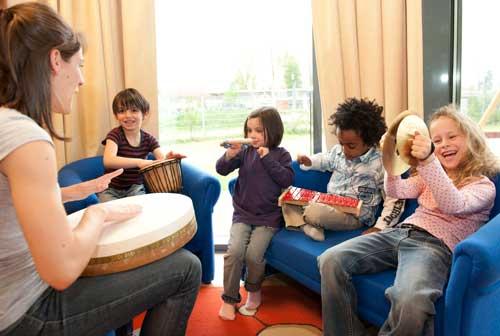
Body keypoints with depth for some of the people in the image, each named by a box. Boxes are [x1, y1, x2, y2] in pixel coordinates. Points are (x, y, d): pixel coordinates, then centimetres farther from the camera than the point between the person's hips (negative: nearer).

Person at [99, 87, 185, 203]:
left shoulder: (148, 139, -3)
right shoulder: (115, 134, -14)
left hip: (135, 188, 2)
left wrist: (168, 158, -42)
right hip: (111, 190, -2)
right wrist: (138, 162, -47)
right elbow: (108, 161, -32)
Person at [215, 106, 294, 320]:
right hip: (243, 214, 2)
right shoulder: (245, 152, 5)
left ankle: (254, 290, 15)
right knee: (234, 251, -18)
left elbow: (287, 179, -11)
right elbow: (221, 170, -2)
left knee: (253, 254, -17)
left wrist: (267, 158, -13)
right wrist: (229, 155, -22)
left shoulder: (281, 154, 2)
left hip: (268, 217, -2)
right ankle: (229, 298, 1)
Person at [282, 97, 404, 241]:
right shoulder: (338, 150, 1)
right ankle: (307, 226, -20)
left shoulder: (381, 164, -18)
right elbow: (325, 159, 26)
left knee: (314, 212, -34)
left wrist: (379, 228, -24)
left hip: (355, 216, -7)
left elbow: (395, 200, -15)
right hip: (330, 207, 7)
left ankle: (305, 219, -1)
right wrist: (309, 161, 4)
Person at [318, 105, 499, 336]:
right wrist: (390, 159, -15)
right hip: (399, 232, 5)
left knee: (409, 302, -39)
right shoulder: (429, 177, 24)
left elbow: (453, 205, -16)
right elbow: (396, 191, 5)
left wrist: (427, 160, -31)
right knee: (331, 260, -20)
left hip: (435, 245, -5)